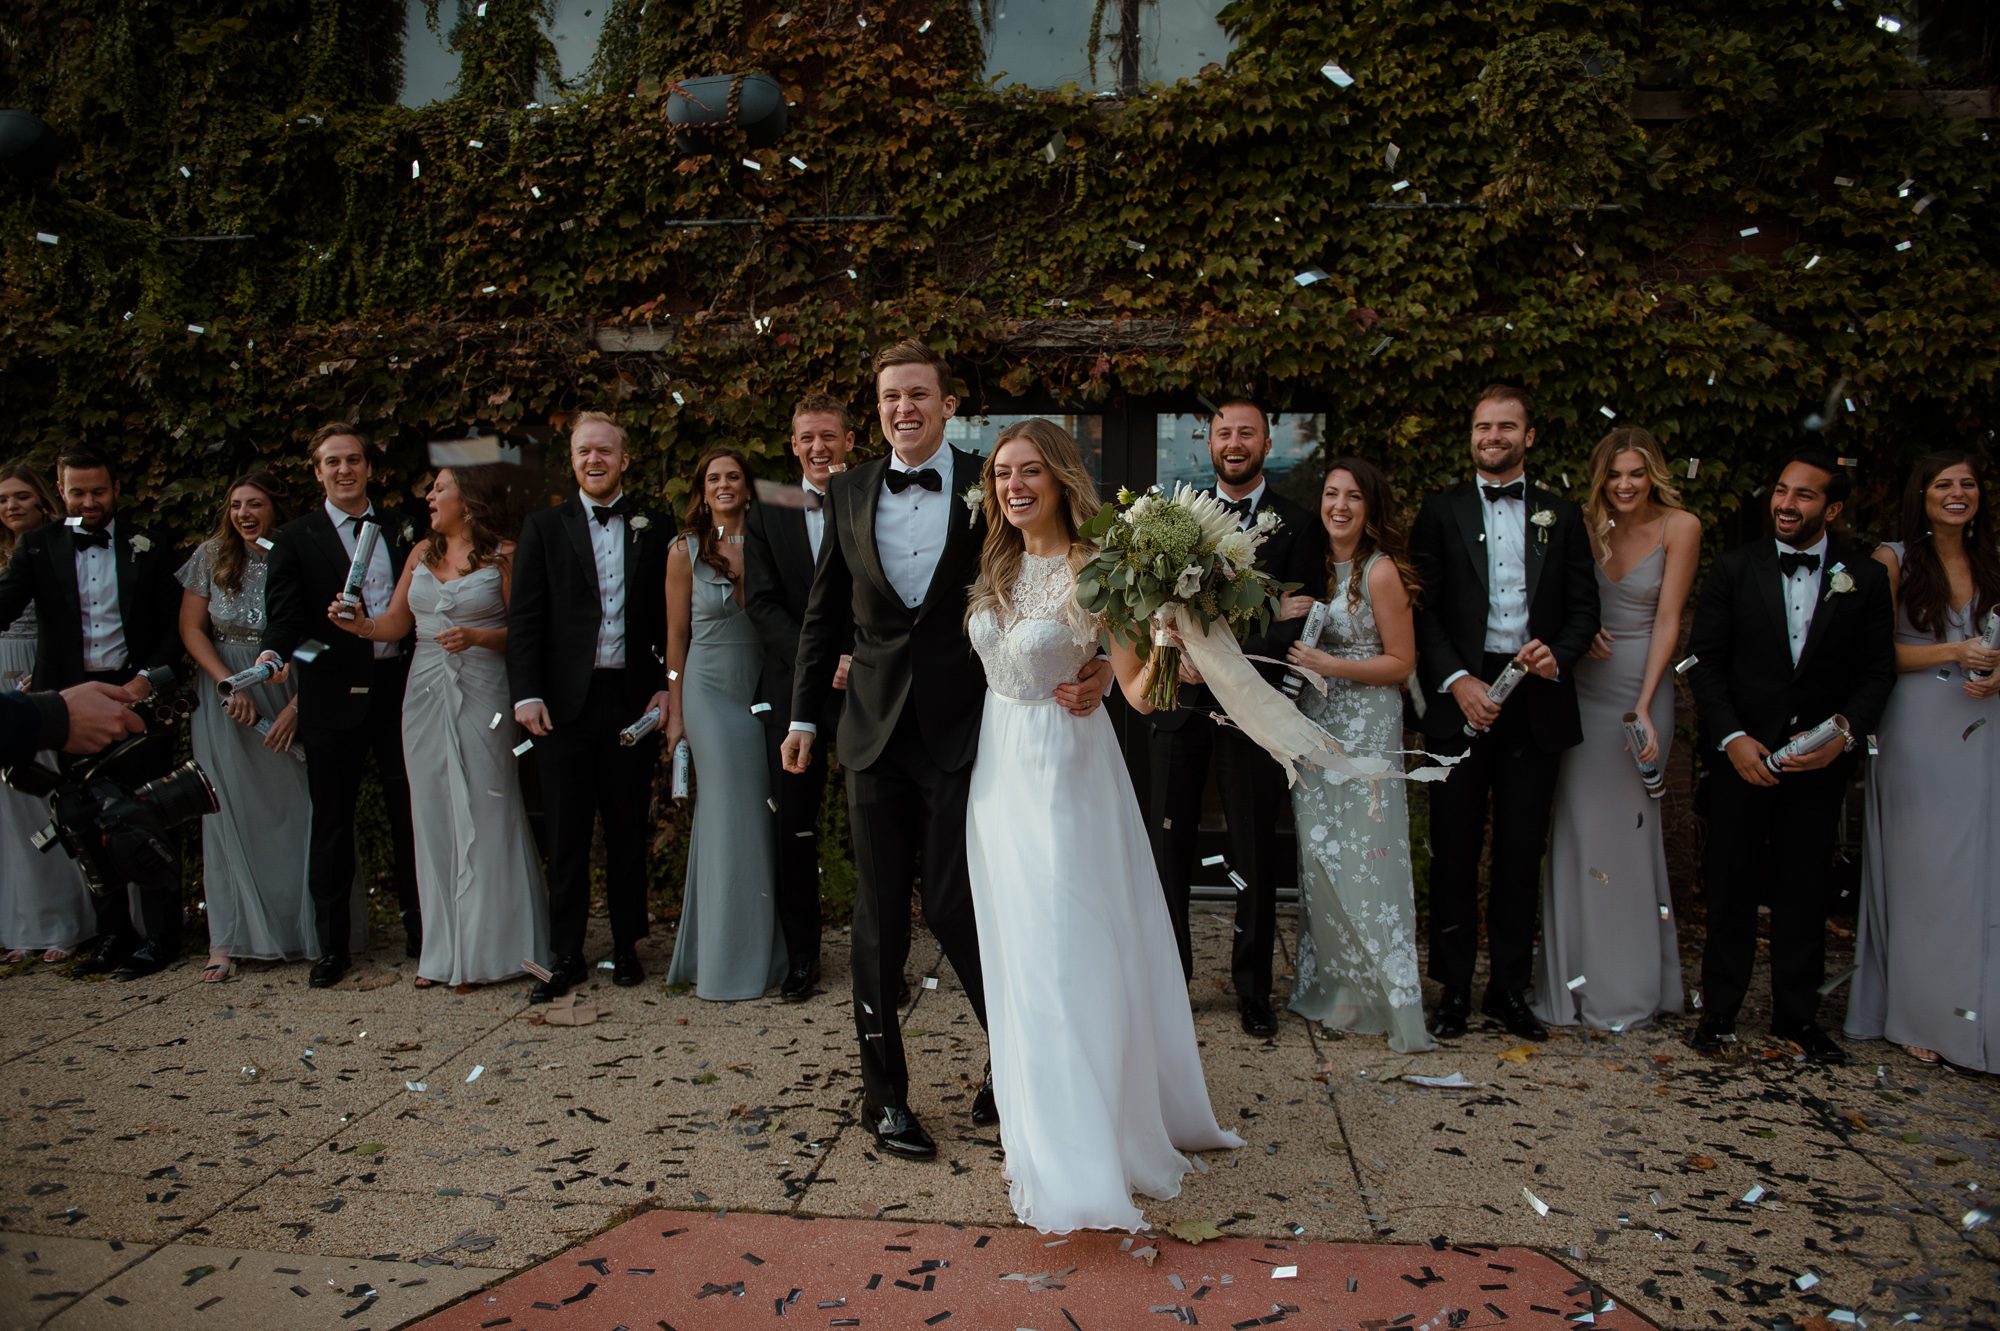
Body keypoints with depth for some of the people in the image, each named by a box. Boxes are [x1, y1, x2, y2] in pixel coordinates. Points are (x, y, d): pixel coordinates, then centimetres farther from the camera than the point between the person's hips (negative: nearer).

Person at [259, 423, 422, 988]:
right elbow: (285, 609, -7)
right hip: (334, 693, -2)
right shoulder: (296, 538, 5)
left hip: (398, 687, 2)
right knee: (332, 820, 7)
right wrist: (274, 652, -27)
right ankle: (332, 945, 17)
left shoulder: (401, 532, 13)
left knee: (410, 813, 7)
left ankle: (420, 930, 20)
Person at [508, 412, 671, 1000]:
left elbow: (671, 618, 6)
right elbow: (524, 618, 2)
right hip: (564, 703, 0)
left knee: (628, 832, 9)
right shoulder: (544, 527, 7)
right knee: (566, 836, 6)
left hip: (633, 701, 0)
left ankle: (627, 947, 21)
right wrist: (527, 694, -7)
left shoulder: (656, 530, 8)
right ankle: (565, 956, 15)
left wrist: (666, 687, -4)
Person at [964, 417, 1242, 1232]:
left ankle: (1084, 1156, 7)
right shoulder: (995, 566, 4)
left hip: (1064, 773, -6)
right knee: (1019, 952, 13)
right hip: (999, 767, 6)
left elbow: (1138, 692, -19)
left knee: (1072, 953, -4)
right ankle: (1047, 1138, 30)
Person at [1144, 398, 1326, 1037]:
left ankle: (1253, 988, 20)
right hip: (1180, 698, 2)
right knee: (1169, 841, 6)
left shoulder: (1298, 526, 0)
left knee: (1254, 852, 6)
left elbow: (1298, 627, -8)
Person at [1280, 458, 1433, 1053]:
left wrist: (1331, 666, -18)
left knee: (1364, 858, -5)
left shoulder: (1382, 571, -10)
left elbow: (1400, 663, -10)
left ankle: (1385, 995, 7)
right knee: (1319, 855, 9)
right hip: (1315, 727, 7)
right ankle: (1331, 984, 21)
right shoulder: (1315, 564, 10)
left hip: (1366, 728, -7)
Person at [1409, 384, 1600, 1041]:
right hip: (1460, 696, -2)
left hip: (1535, 698, 2)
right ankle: (1454, 987, 14)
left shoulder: (1562, 515, 12)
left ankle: (1509, 987, 19)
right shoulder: (1441, 511, 6)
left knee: (1521, 852, 7)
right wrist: (1456, 680, -12)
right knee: (1454, 851, 3)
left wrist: (1558, 654, -11)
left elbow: (1584, 607, 9)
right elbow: (1422, 608, 0)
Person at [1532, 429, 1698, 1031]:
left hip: (1643, 688, -2)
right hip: (1583, 689, 3)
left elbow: (1668, 619, -8)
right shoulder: (1585, 523, 3)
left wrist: (1644, 707, -15)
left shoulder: (1680, 527, -5)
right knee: (1579, 824, 2)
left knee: (1631, 825, 2)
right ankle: (1579, 982, 11)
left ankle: (1631, 985, 15)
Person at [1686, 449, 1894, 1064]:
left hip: (1820, 758, 1)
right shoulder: (1735, 568, -1)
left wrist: (1843, 735, -13)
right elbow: (1705, 661, -2)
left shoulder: (1865, 577, 1)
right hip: (1743, 753, -1)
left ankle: (1797, 1014, 22)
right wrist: (1733, 738, -12)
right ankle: (1719, 1010, 16)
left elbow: (1877, 672, 2)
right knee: (1731, 885, 5)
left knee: (1804, 887, 9)